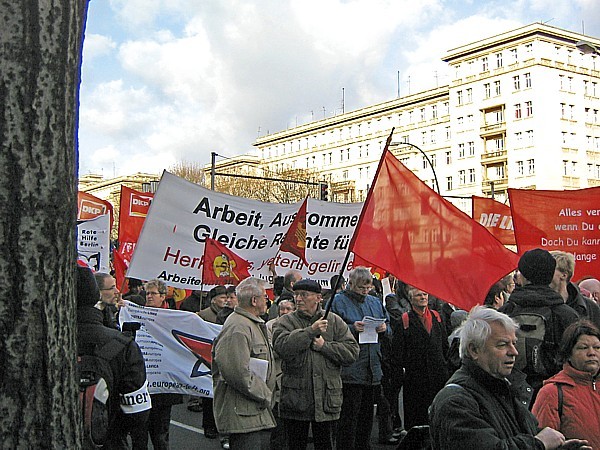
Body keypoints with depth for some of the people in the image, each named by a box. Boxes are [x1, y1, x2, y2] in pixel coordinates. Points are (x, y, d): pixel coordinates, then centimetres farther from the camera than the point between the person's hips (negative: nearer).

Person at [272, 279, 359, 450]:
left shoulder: (334, 321, 5)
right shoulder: (284, 322, 1)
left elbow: (352, 352, -2)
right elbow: (282, 347, -19)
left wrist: (324, 346, -12)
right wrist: (310, 331, -24)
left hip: (326, 400, 1)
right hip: (295, 401, -1)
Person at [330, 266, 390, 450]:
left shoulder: (375, 302, 15)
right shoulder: (338, 302, -4)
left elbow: (388, 327, 21)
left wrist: (384, 328, -2)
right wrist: (352, 328, -21)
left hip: (373, 368, 6)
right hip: (350, 368, -6)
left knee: (367, 413, 14)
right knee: (349, 414, -5)